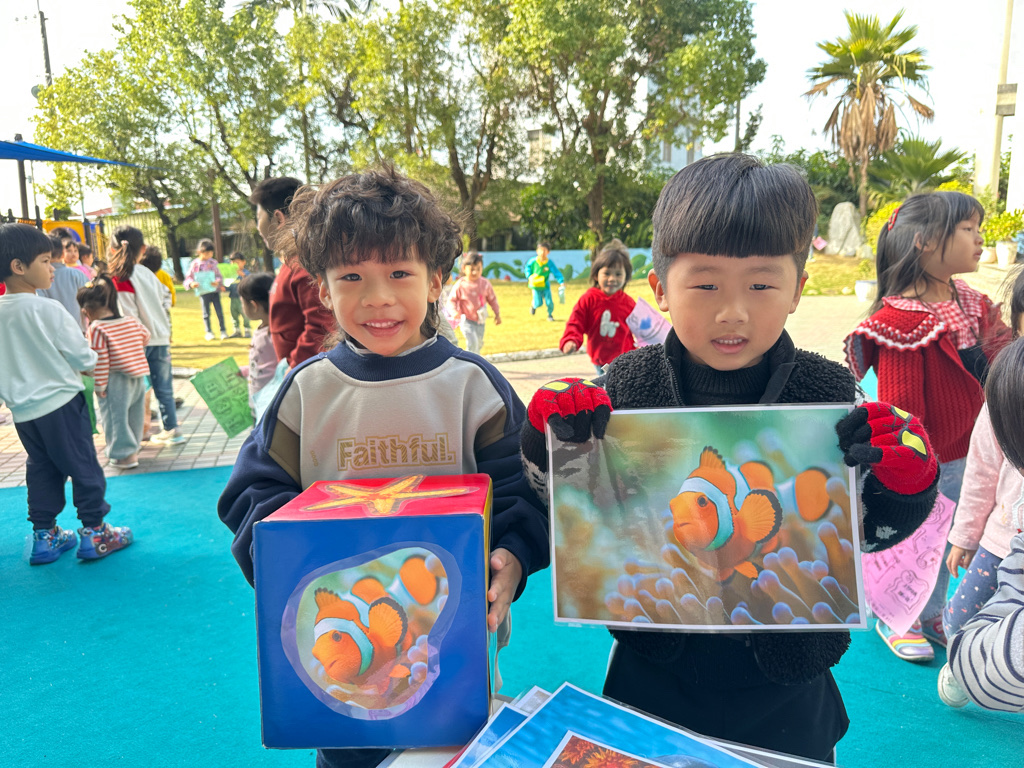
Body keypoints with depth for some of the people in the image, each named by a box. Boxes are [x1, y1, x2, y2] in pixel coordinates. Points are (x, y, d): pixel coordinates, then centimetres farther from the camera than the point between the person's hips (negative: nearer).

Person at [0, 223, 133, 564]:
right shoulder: (47, 310, -16)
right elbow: (84, 358, -12)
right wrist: (88, 360, 11)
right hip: (60, 403, -6)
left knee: (41, 471, 16)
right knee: (84, 467, 5)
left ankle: (44, 536, 23)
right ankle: (94, 533, 12)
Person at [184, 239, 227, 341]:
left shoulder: (213, 262, 3)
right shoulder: (195, 264, -1)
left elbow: (218, 275, 7)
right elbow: (188, 277, 3)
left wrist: (218, 281, -14)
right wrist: (191, 283, -17)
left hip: (215, 291, 1)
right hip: (203, 292, -1)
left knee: (219, 311, -1)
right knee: (206, 313, 5)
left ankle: (223, 331, 11)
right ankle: (209, 332, 16)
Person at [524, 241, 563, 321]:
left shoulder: (550, 263, -12)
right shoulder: (533, 261, -10)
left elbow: (556, 272, -13)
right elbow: (528, 267, 10)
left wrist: (562, 282, -24)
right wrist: (529, 276, -4)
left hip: (545, 285, 0)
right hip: (535, 285, 0)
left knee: (549, 302, -7)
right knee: (538, 303, -5)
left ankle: (550, 314, 23)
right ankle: (533, 306, 34)